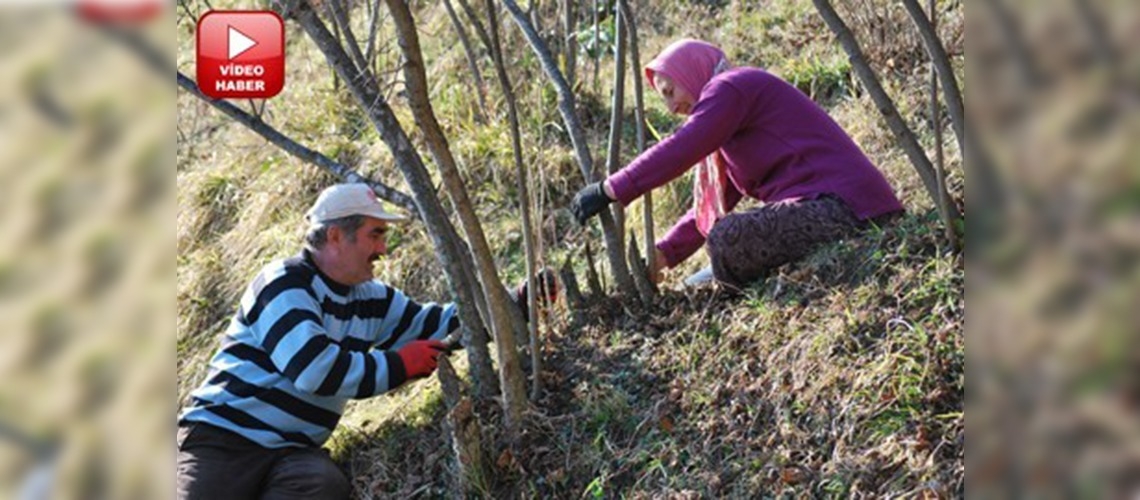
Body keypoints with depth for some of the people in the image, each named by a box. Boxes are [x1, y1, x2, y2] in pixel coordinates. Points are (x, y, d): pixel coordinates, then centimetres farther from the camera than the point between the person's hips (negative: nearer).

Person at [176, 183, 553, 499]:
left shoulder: (369, 298, 10)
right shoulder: (284, 284, -11)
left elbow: (433, 324, 17)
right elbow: (314, 370, -22)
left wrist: (515, 302, 8)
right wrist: (398, 366, -12)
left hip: (292, 450, 5)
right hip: (223, 435, -5)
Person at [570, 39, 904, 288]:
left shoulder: (731, 87, -3)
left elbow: (680, 151, -17)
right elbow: (714, 205, 24)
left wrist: (610, 191, -16)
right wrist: (663, 254, 17)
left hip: (839, 207, -11)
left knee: (728, 239, -28)